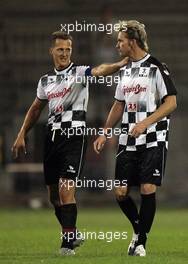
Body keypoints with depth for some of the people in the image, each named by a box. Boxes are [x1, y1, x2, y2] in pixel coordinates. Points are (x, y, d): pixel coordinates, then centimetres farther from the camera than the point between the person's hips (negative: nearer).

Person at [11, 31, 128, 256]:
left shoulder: (79, 73, -2)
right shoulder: (45, 80, 15)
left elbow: (100, 71, -22)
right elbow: (35, 109, 26)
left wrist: (119, 64, -42)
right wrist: (21, 135, 23)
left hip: (73, 135, -6)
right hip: (52, 135, 6)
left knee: (66, 189, -16)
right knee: (53, 193, 10)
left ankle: (68, 242, -12)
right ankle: (72, 234, 28)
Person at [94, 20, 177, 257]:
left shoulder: (156, 68, -8)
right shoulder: (125, 70, 14)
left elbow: (171, 102, -13)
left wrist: (145, 123, -22)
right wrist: (105, 133, 14)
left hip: (153, 141, -6)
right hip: (128, 142, 6)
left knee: (148, 189, -11)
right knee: (120, 192, 1)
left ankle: (141, 242, -1)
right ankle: (139, 228, 25)